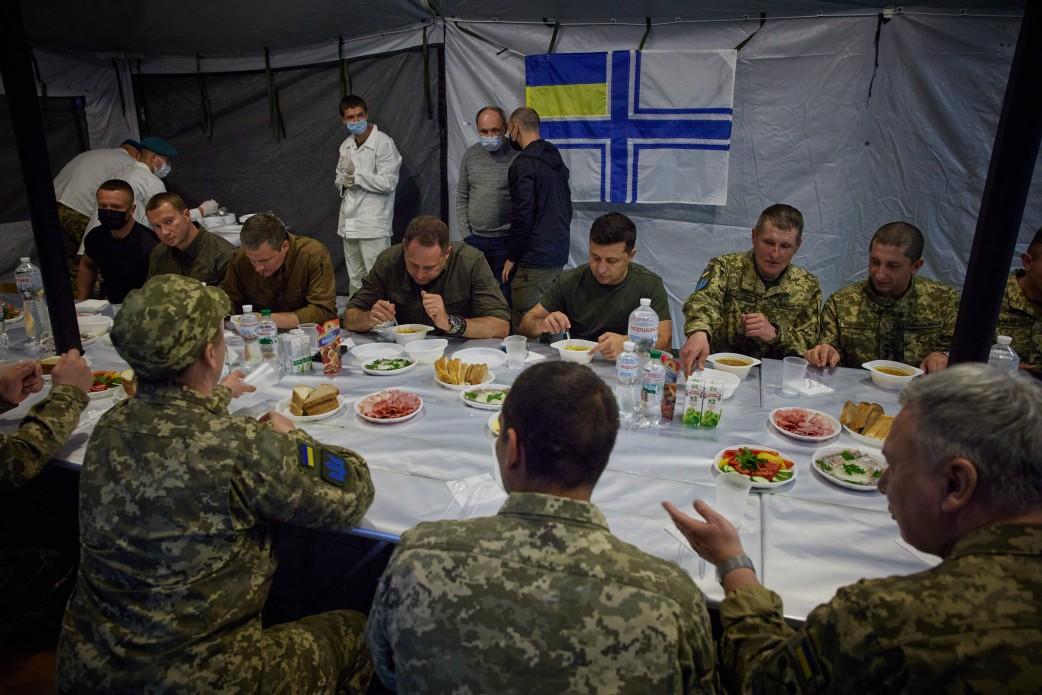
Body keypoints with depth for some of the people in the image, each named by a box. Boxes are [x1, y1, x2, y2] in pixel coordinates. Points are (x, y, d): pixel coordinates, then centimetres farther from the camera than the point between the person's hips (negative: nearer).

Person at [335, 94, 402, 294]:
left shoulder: (384, 143, -9)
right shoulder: (346, 146, 14)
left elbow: (388, 182, -16)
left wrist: (355, 175, -13)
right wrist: (345, 181, -1)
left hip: (373, 225, -7)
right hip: (350, 223, 7)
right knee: (355, 279, 15)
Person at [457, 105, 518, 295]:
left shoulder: (517, 155, -7)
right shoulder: (470, 155, 7)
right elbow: (461, 197, 12)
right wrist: (465, 234, 5)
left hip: (506, 239, -4)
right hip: (474, 239, 4)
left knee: (504, 292, 1)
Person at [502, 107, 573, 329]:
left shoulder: (523, 163, -12)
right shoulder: (557, 160, 15)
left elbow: (522, 214, -17)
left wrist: (511, 257, -9)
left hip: (533, 260, -9)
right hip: (559, 256, 9)